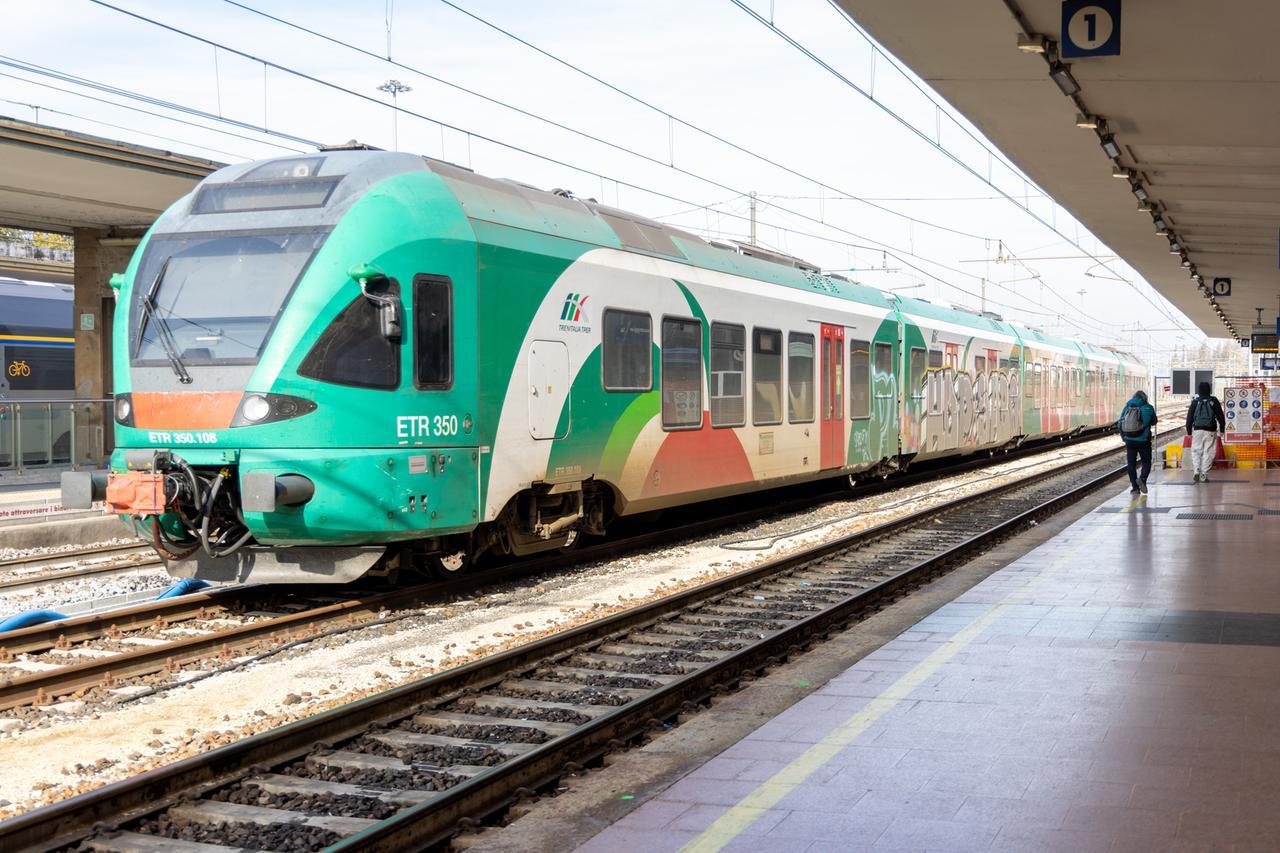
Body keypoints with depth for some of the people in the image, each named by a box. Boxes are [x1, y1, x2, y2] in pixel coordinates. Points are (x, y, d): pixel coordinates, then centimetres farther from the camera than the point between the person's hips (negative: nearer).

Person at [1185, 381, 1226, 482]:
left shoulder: (1195, 402, 1)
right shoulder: (1214, 401, 0)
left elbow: (1189, 417, 3)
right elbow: (1220, 416, 5)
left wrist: (1189, 430, 10)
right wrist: (1222, 427, 16)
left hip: (1197, 430, 1)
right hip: (1210, 431, -1)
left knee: (1196, 451, 11)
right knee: (1208, 452, 4)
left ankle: (1197, 471, -8)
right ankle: (1203, 475, 1)